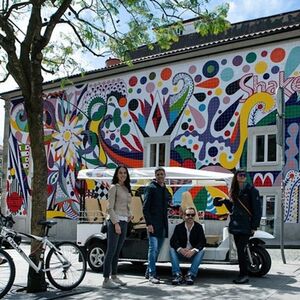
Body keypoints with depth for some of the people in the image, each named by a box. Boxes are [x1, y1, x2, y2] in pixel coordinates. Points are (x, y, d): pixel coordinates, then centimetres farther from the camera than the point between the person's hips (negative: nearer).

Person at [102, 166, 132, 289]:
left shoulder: (126, 189, 16)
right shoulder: (114, 188, -7)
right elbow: (110, 208, -12)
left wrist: (129, 215, 6)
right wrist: (116, 223, -17)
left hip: (124, 222, 8)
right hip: (115, 221, -8)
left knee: (117, 251, 12)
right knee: (111, 251, -8)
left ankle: (114, 276, 20)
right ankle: (106, 280, -7)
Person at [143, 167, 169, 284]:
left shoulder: (165, 190, 17)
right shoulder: (151, 188, -5)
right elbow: (145, 207, -10)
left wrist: (166, 225, 12)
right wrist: (148, 223, -17)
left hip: (162, 225, 7)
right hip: (153, 224, -7)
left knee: (157, 249, 11)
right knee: (153, 248, -10)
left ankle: (149, 272, 20)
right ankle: (152, 274, -8)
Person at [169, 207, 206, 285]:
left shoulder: (199, 227, -1)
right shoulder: (179, 227, 0)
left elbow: (202, 242, -13)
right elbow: (172, 241, -10)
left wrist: (193, 251, -31)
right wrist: (180, 249, -31)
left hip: (193, 254, -1)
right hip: (181, 253, 1)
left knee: (201, 251, -29)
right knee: (172, 249, -25)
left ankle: (190, 275, -32)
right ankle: (178, 275, -32)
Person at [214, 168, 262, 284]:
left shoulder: (251, 190, -5)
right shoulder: (235, 191, 14)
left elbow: (257, 209, -8)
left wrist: (254, 226, -13)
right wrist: (225, 201, 7)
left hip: (246, 226, -7)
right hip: (236, 225, 7)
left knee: (240, 249, -11)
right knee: (240, 250, 9)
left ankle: (244, 275, -2)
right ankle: (243, 274, 18)